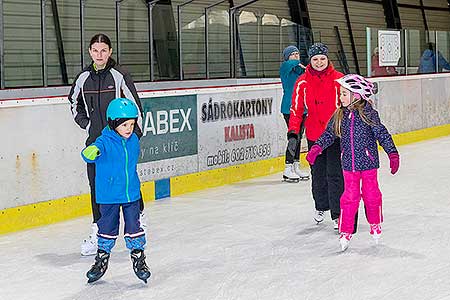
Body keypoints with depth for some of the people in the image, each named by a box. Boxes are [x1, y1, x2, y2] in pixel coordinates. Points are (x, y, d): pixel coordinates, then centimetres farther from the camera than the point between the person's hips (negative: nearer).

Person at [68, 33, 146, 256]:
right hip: (96, 139, 4)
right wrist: (87, 124, 11)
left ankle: (138, 217, 22)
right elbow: (75, 103, 22)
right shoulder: (83, 78, 5)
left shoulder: (120, 76, -7)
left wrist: (134, 135, -8)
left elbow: (135, 106, -5)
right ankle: (98, 230, 10)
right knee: (96, 183, 3)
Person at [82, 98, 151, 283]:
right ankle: (102, 259, 26)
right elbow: (90, 153, -35)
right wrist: (91, 152, -59)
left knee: (134, 226, 5)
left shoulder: (133, 140, 2)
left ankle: (138, 259, 19)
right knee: (107, 228, 9)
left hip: (131, 194, 3)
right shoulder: (105, 142, -16)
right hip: (109, 196, -3)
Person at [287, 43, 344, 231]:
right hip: (314, 135, 2)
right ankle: (321, 206, 35)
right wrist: (292, 134, -7)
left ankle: (337, 214, 1)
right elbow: (296, 110, 2)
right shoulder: (302, 83, 0)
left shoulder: (339, 79, -5)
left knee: (335, 174, -6)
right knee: (318, 173, 13)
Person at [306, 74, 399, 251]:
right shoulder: (340, 115, 0)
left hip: (368, 162, -2)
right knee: (349, 197, 3)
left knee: (371, 194, 10)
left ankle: (375, 224, 33)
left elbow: (382, 134, -8)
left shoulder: (368, 114, -12)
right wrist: (317, 147, -1)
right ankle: (345, 232, 9)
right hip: (349, 164, 3)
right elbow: (329, 134, 9)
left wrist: (393, 154, -10)